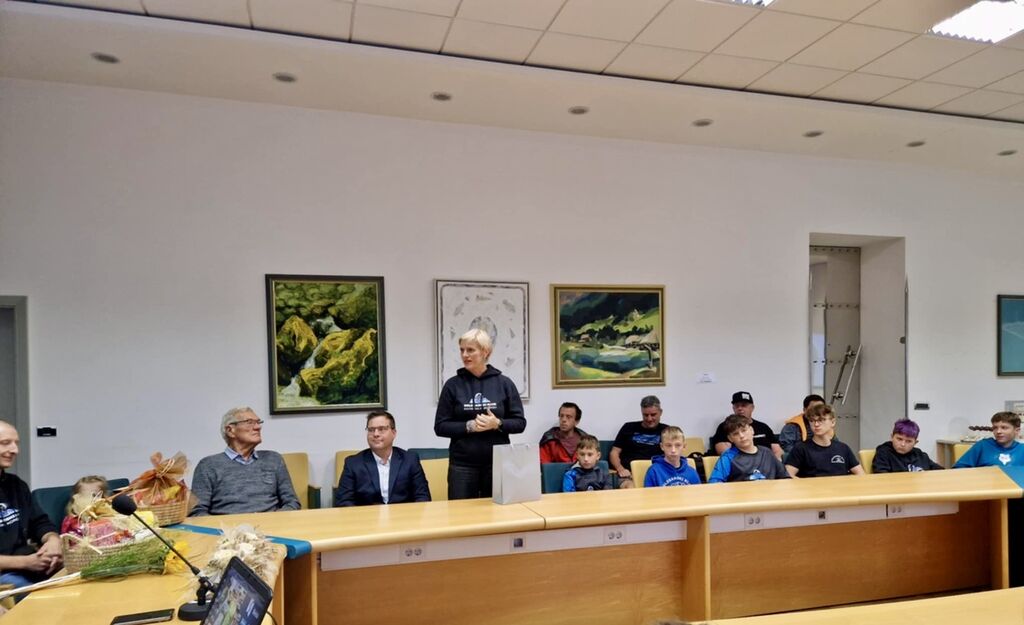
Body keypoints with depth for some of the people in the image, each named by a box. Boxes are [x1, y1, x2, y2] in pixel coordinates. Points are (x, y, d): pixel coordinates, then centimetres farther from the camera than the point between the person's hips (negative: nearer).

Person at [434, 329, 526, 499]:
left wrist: (498, 424, -15)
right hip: (462, 464, 0)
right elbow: (440, 426, 0)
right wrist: (469, 426, -15)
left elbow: (520, 423, 3)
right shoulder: (453, 384, 0)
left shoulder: (504, 383, 1)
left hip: (498, 462, 1)